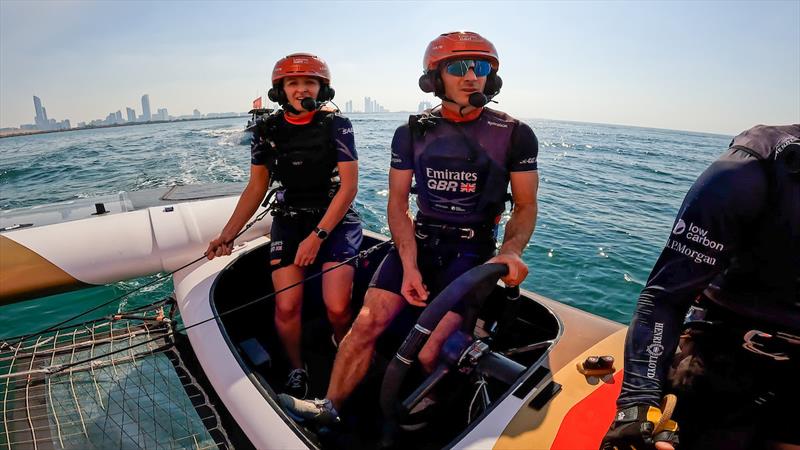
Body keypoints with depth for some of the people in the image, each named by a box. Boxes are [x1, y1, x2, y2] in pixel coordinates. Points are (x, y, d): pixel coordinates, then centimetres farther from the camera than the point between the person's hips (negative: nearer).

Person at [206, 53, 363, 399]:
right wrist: (227, 235, 3)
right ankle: (296, 371, 15)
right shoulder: (267, 131, 3)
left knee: (337, 308, -16)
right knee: (287, 306, -13)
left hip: (336, 218, -2)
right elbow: (257, 187, 10)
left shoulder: (336, 125, -6)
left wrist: (318, 237, -17)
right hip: (289, 220, 3)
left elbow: (349, 185, -10)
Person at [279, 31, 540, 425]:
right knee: (367, 324, -11)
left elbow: (525, 206, 1)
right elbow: (398, 203, 0)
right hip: (420, 240, 3)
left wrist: (510, 253, -20)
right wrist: (409, 267, -13)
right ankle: (330, 406, 11)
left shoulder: (515, 135, -2)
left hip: (473, 250, -2)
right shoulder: (412, 133, 2)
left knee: (429, 354, -12)